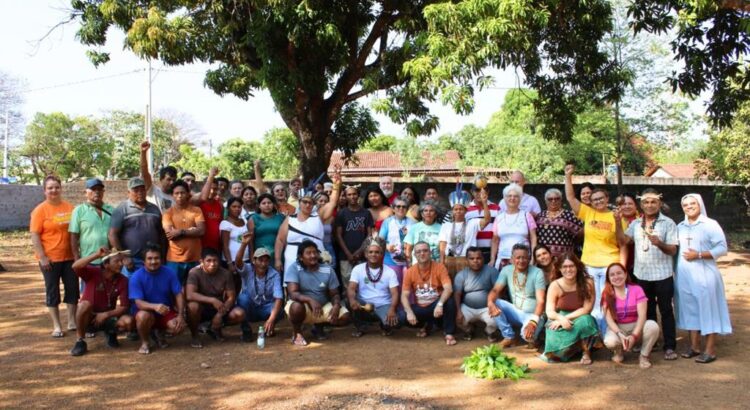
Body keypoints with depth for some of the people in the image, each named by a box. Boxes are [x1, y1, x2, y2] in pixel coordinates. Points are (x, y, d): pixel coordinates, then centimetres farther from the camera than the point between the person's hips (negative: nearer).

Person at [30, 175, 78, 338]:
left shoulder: (69, 207, 5)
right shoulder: (40, 210, -7)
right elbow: (35, 235, -10)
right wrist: (42, 257, -16)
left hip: (69, 257, 4)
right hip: (50, 259, -4)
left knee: (73, 288, 9)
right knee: (52, 291, 5)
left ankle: (72, 322, 22)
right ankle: (56, 326, 12)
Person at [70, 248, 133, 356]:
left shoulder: (123, 280, -10)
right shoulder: (93, 272, -15)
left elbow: (124, 307, -12)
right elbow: (75, 266, -36)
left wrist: (106, 315, -25)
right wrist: (97, 255, -41)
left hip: (108, 317, 2)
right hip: (89, 317, -2)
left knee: (128, 321, -27)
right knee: (85, 304, -36)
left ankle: (111, 333, 9)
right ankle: (80, 341, -17)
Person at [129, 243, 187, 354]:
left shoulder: (169, 273, -11)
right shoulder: (136, 277, -18)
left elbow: (179, 295, -8)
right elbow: (138, 302, -25)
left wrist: (180, 315, -23)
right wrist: (155, 306, -46)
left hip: (166, 312, 2)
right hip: (147, 311, -2)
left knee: (179, 326, -25)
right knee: (143, 316, -37)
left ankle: (160, 333, 12)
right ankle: (144, 342, -6)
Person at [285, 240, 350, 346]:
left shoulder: (327, 269, -7)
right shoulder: (294, 268, -17)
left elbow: (334, 294, -3)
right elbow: (293, 293, -27)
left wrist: (336, 306, -27)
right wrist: (310, 300, -45)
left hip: (323, 306, 4)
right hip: (302, 304, -4)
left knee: (344, 316, -16)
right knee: (297, 307, -39)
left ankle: (318, 326, 15)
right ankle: (297, 333, -5)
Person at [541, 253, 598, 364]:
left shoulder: (588, 283, -11)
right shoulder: (555, 286, -9)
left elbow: (587, 309, -13)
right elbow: (549, 312, -11)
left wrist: (567, 318, -21)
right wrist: (562, 319, -33)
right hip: (559, 322, 0)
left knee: (585, 320, -37)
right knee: (553, 354, -23)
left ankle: (586, 352, -11)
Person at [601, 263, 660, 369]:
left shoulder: (636, 289, -7)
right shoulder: (607, 294, -6)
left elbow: (642, 315, -15)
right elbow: (608, 318, -12)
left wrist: (634, 335, -28)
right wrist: (620, 335, -29)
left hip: (636, 326, 1)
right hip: (617, 328, -1)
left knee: (653, 326, -32)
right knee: (609, 342, -35)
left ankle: (644, 356, -6)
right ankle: (618, 352, 6)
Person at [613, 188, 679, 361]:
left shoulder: (668, 223, -5)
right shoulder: (636, 224, 8)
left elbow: (673, 250, -10)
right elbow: (623, 240, -5)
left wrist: (660, 244, -30)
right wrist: (618, 222, -16)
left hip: (662, 275, -4)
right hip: (642, 275, 4)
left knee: (666, 311, 2)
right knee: (647, 311, 15)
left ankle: (669, 347, 9)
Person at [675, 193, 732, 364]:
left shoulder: (710, 224, -4)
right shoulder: (680, 227, 13)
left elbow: (722, 248, -10)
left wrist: (699, 255, -17)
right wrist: (675, 269, 7)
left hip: (704, 275, -5)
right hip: (684, 276, 5)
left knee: (707, 310, -2)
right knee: (690, 310, 10)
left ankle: (710, 350, 5)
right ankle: (694, 346, 19)